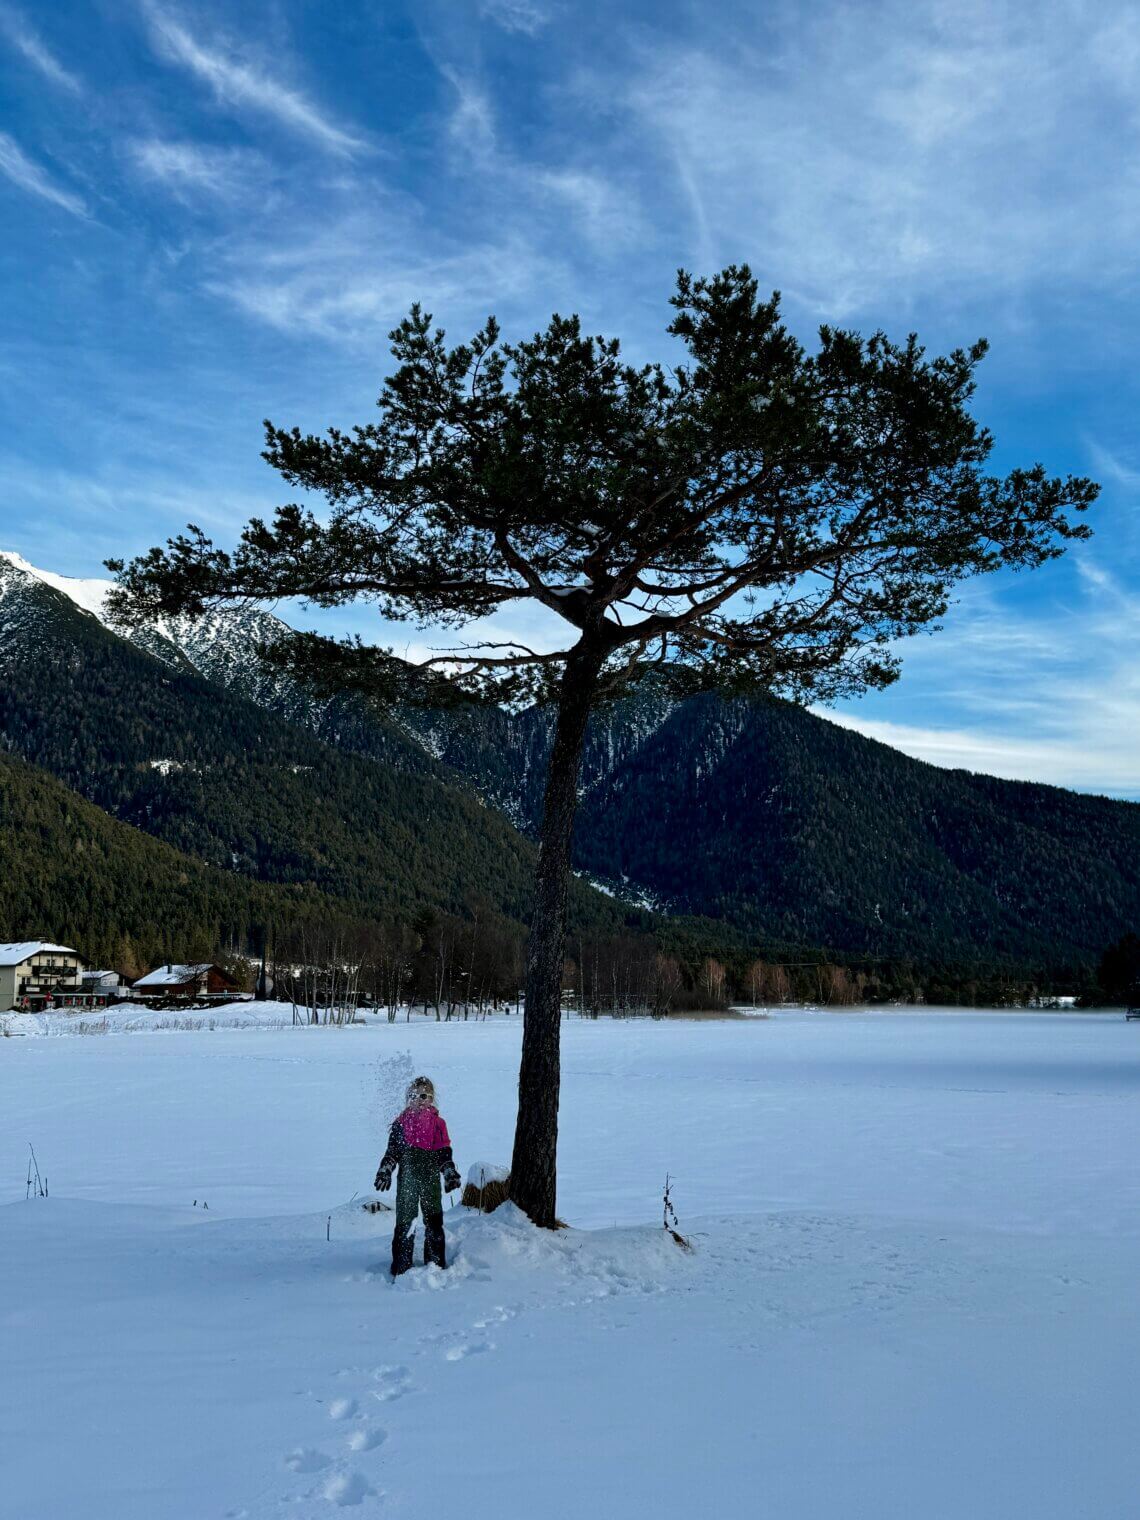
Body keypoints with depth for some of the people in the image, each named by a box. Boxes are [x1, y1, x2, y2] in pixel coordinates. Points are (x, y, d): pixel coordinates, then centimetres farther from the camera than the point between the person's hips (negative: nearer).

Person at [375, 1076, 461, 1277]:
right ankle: (401, 1266, 6)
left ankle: (436, 1264, 16)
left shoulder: (437, 1124, 5)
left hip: (431, 1179, 1)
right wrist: (384, 1171, -6)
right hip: (407, 1179, -1)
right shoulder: (401, 1124, 3)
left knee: (434, 1222, 5)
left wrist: (451, 1174, 0)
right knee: (404, 1222, -1)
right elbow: (392, 1152, 5)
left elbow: (445, 1154, 9)